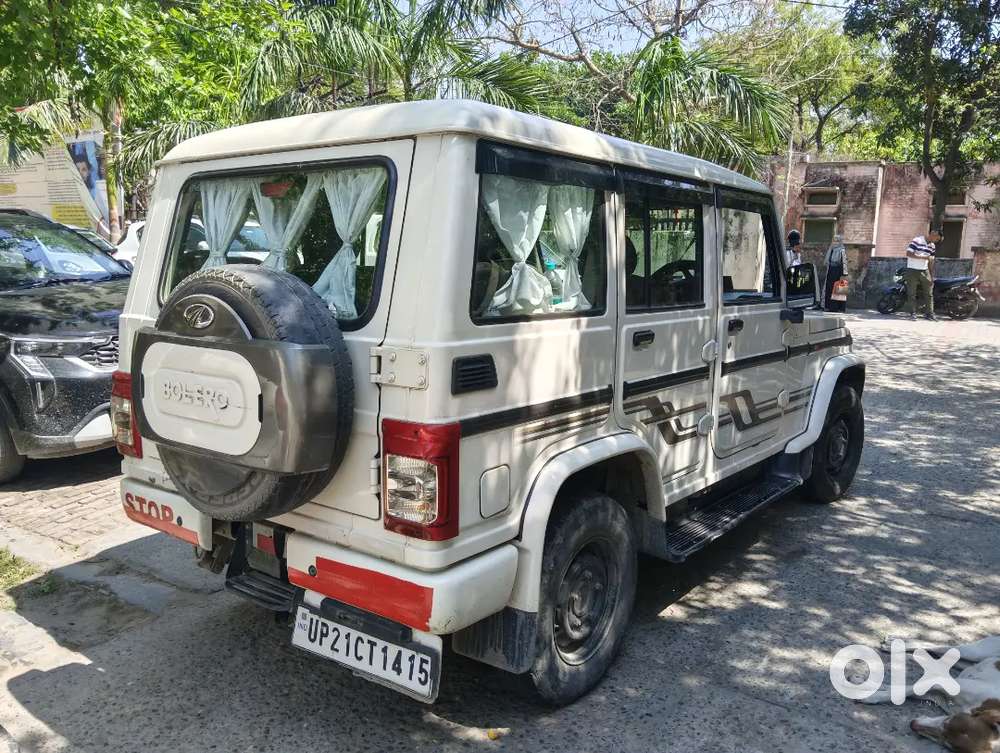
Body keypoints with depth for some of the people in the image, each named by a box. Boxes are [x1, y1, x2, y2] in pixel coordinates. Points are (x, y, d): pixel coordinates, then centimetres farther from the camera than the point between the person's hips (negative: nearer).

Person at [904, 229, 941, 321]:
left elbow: (931, 262, 16)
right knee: (912, 294, -2)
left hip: (925, 272, 6)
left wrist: (932, 276, 12)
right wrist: (923, 257, -20)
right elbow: (908, 253, -18)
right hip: (913, 271, -6)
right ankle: (913, 313, 4)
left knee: (929, 293, 3)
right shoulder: (917, 241, -10)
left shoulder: (932, 246, 11)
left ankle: (929, 313, 8)